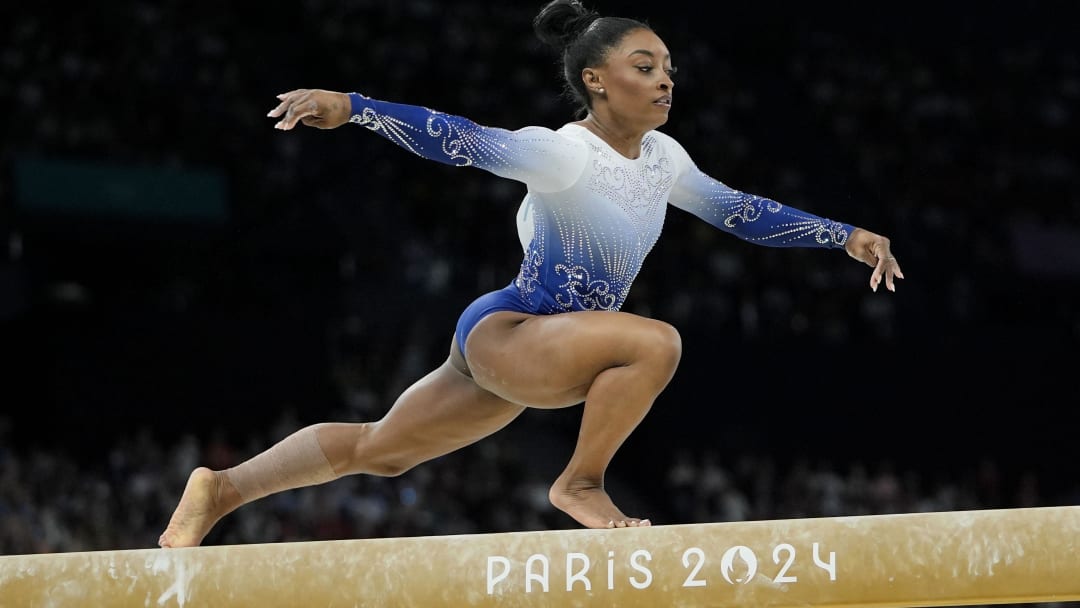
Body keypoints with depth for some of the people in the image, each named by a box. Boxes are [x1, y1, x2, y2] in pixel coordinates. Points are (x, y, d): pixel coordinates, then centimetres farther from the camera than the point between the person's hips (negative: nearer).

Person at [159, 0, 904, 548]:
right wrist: (351, 106, -42)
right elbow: (459, 139, -31)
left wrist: (848, 236, 14)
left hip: (543, 350, 8)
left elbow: (743, 212, 15)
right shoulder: (563, 154, -21)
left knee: (377, 450, 18)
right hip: (503, 334, -8)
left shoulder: (661, 159, 4)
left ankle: (222, 488, 29)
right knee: (655, 341, -30)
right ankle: (581, 483, -14)